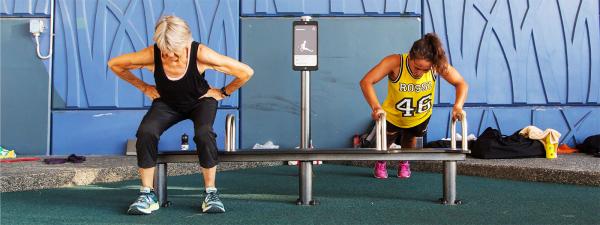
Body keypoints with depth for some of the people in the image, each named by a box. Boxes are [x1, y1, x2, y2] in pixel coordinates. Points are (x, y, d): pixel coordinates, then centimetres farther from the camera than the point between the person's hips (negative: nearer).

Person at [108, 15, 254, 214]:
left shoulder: (200, 54, -33)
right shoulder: (151, 55, -27)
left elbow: (246, 72, -27)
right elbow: (114, 64, -8)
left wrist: (223, 92, -13)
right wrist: (144, 88, -5)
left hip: (201, 101, -2)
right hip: (167, 104, 2)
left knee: (204, 134, -33)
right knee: (145, 133, -27)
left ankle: (211, 194, -14)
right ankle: (147, 195, -10)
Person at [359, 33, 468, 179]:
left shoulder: (437, 65, -32)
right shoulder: (395, 62, -39)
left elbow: (462, 84, -24)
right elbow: (366, 82, -42)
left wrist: (458, 106, -42)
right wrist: (376, 107, -55)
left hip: (420, 117, 2)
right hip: (393, 116, -2)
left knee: (410, 139, 28)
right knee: (385, 143, 19)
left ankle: (404, 164, 61)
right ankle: (380, 164, 56)